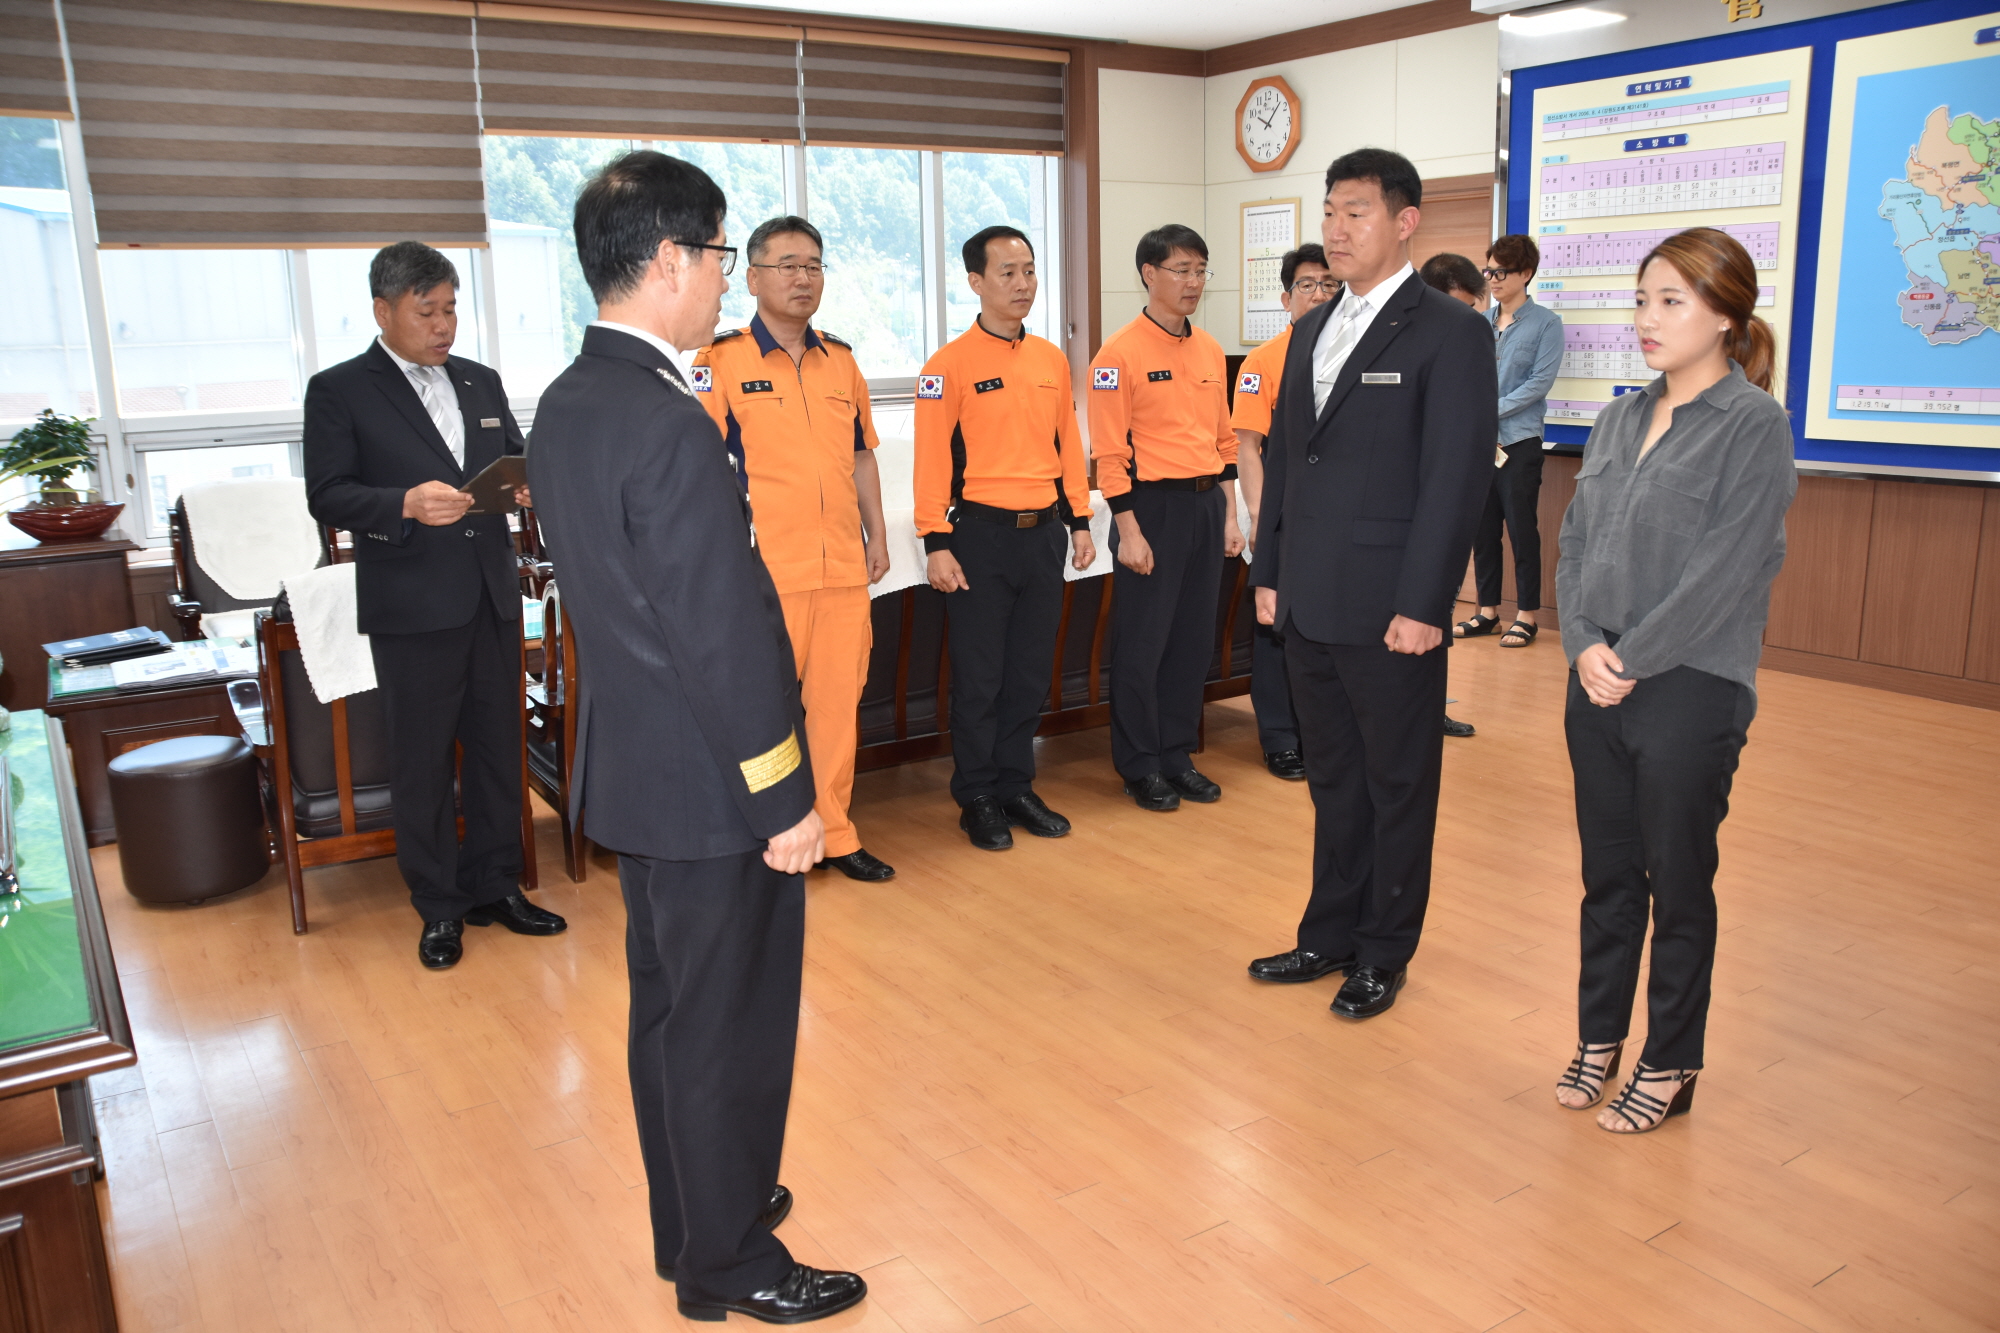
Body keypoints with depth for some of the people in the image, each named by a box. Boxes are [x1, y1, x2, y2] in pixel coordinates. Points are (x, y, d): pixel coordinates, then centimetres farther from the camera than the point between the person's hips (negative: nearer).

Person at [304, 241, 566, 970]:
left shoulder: (482, 382, 14)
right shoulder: (339, 390, -2)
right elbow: (327, 496, -8)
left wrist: (526, 485, -5)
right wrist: (406, 504, -25)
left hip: (492, 596, 5)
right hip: (413, 607, -5)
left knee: (498, 745, 11)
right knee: (423, 760, 4)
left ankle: (494, 886, 25)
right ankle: (439, 906, 17)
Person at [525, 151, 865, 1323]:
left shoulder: (568, 404, 6)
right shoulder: (671, 426, -24)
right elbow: (725, 638, -24)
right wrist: (785, 802, -17)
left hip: (632, 764, 10)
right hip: (709, 783, -9)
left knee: (669, 1007, 21)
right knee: (730, 1025, 7)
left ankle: (692, 1214, 40)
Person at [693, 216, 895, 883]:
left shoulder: (841, 360, 13)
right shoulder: (721, 360, -3)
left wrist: (876, 534, 17)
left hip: (844, 565, 5)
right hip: (767, 569, -5)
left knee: (838, 702, 10)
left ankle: (833, 833, 23)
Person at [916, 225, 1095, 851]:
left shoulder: (1052, 359, 10)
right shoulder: (950, 364, -7)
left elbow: (1068, 445, 15)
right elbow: (932, 458, -9)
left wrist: (1079, 521, 11)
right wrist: (936, 543, -13)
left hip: (1044, 534, 5)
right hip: (981, 534, -5)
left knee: (1031, 673, 11)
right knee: (980, 676, 3)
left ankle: (1015, 786, 24)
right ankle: (976, 799, 15)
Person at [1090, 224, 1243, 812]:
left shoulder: (1210, 350, 12)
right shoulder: (1120, 353, -9)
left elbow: (1224, 439, 16)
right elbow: (1110, 451, -12)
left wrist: (1229, 515, 12)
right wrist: (1129, 531, -15)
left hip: (1206, 505, 7)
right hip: (1153, 505, -6)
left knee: (1194, 641, 11)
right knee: (1143, 644, 1)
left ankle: (1177, 755, 24)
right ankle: (1140, 768, 13)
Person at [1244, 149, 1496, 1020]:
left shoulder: (1450, 332, -9)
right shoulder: (1312, 330, 14)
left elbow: (1456, 477, -14)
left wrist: (1420, 605, -17)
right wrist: (1269, 573, 12)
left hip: (1388, 610, -7)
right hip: (1309, 605, 7)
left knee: (1399, 784, 8)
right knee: (1333, 777, 17)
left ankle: (1384, 954, 23)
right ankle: (1330, 934, 31)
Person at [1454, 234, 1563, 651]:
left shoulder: (1545, 323, -3)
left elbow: (1540, 381, -10)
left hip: (1519, 440, -5)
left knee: (1521, 527, -1)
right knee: (1482, 527, 8)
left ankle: (1527, 614, 8)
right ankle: (1487, 610, 18)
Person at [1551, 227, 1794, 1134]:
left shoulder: (1754, 425, -9)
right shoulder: (1621, 419, 9)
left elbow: (1723, 572, -15)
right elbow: (1575, 542, 8)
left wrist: (1633, 660, -14)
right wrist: (1584, 645, -6)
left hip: (1691, 690, -5)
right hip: (1599, 684, 6)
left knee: (1678, 883, 8)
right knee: (1606, 874, 15)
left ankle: (1668, 1066, 24)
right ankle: (1599, 1038, 31)